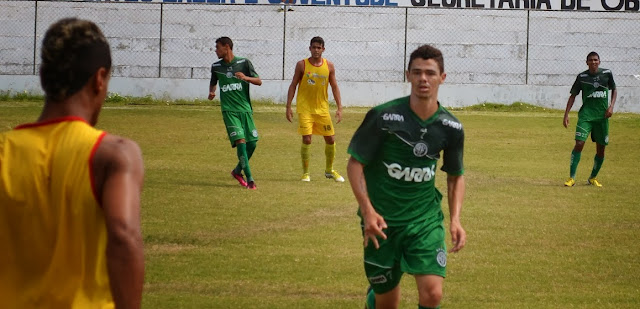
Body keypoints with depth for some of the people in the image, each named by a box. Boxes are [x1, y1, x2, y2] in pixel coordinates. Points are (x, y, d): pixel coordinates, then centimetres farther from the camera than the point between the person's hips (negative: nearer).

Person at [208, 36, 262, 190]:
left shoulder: (243, 62, 1)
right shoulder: (216, 66, 7)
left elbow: (259, 81, 0)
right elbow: (213, 82, 26)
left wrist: (246, 78, -19)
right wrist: (211, 91, 4)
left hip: (245, 109, 1)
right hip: (229, 111, -1)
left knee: (252, 143, -1)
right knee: (240, 141, -17)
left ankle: (238, 171, 24)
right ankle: (249, 179, -16)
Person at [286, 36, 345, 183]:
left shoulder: (329, 66, 1)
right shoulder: (302, 65, -5)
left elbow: (334, 87, 6)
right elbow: (293, 86, -1)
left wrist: (339, 108, 0)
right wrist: (288, 107, -6)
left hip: (322, 108, 3)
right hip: (305, 108, -3)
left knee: (330, 139, 5)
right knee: (306, 139, -11)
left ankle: (329, 170, 25)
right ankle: (305, 173, 2)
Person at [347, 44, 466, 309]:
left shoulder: (451, 127, -2)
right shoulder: (383, 116, -13)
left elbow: (456, 176, 13)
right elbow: (355, 163, -7)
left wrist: (455, 219, 0)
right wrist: (368, 211, -18)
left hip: (426, 218, 2)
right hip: (382, 221, -2)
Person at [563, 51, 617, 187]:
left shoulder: (607, 73, 3)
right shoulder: (582, 77, 0)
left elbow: (614, 90, 17)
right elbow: (573, 95, 6)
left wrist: (611, 106, 1)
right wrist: (566, 115, -1)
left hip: (602, 115, 2)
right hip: (586, 115, -2)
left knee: (601, 149, 5)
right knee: (579, 144, -16)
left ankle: (592, 178, 24)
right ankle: (571, 178, -12)